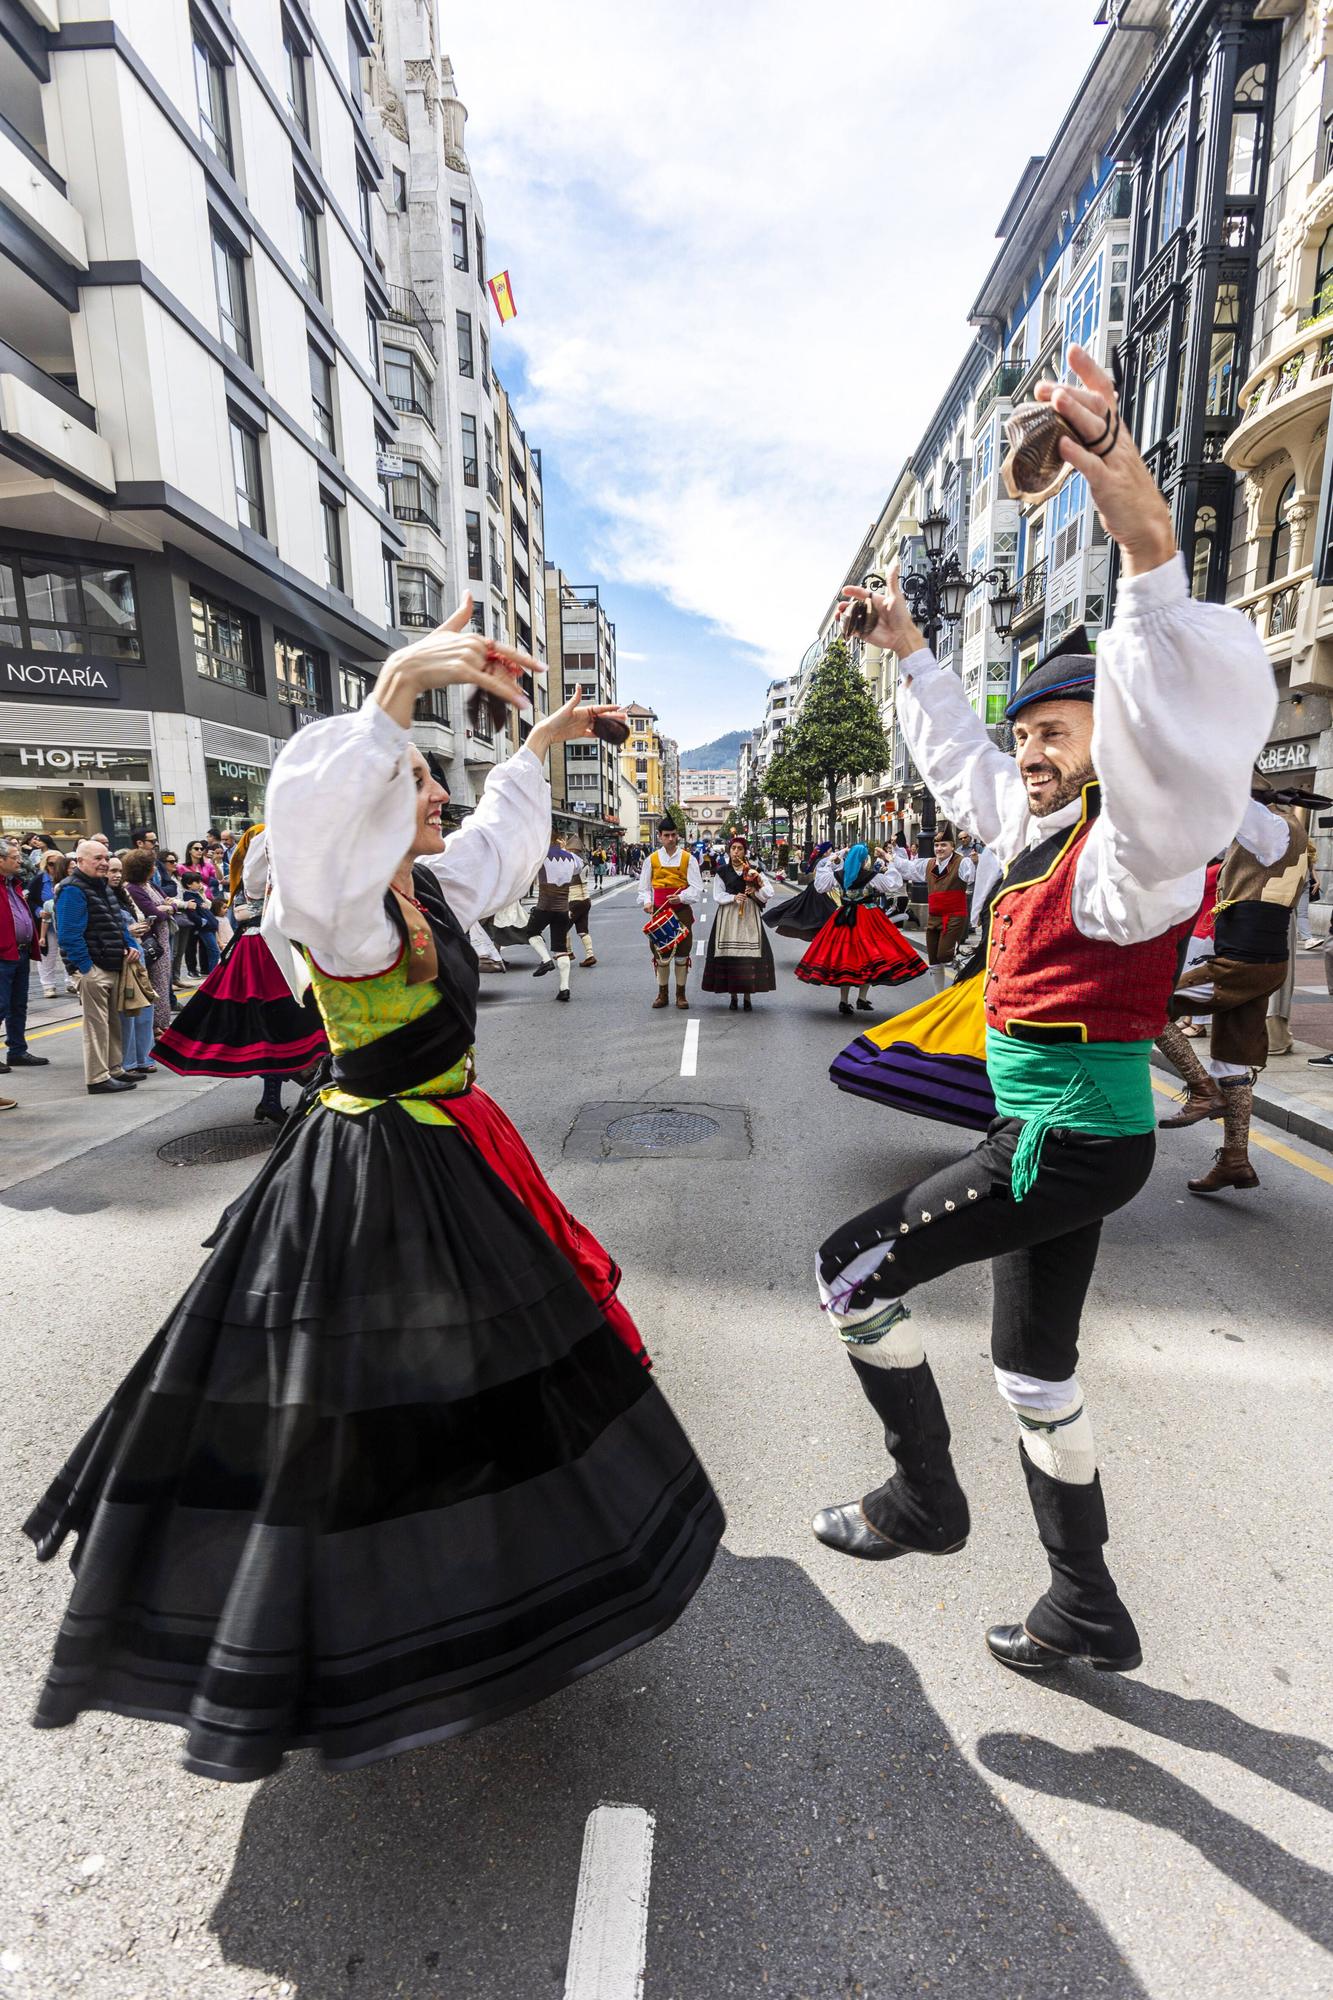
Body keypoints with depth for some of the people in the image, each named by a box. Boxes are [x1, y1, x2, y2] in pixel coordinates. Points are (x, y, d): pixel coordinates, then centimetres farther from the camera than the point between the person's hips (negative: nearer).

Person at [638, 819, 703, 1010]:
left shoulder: (688, 858, 0)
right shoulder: (651, 859, 4)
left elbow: (697, 887, -5)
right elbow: (644, 887, 8)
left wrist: (681, 897, -23)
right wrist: (646, 901, -13)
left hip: (682, 911, -1)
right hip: (659, 912, 1)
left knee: (682, 953, 4)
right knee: (661, 953, 6)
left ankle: (681, 994, 15)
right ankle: (662, 994, 17)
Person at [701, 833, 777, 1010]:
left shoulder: (753, 870, 7)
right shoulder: (722, 871, 7)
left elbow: (768, 894, 3)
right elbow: (717, 896, 1)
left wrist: (756, 890, -15)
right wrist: (733, 898, -13)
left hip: (749, 917, 0)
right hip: (728, 917, 0)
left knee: (749, 954, -5)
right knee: (729, 954, -3)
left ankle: (747, 996, 3)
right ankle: (733, 996, 7)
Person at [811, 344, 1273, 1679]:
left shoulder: (1132, 843, -13)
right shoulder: (1039, 828, 12)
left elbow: (1183, 746, -36)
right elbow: (960, 764, 27)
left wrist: (1148, 546, -45)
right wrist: (909, 654, 31)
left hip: (1071, 1140, -10)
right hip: (1056, 1134, 10)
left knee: (851, 1270, -3)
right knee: (1034, 1368, 18)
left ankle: (923, 1498, 18)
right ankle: (1088, 1613, 36)